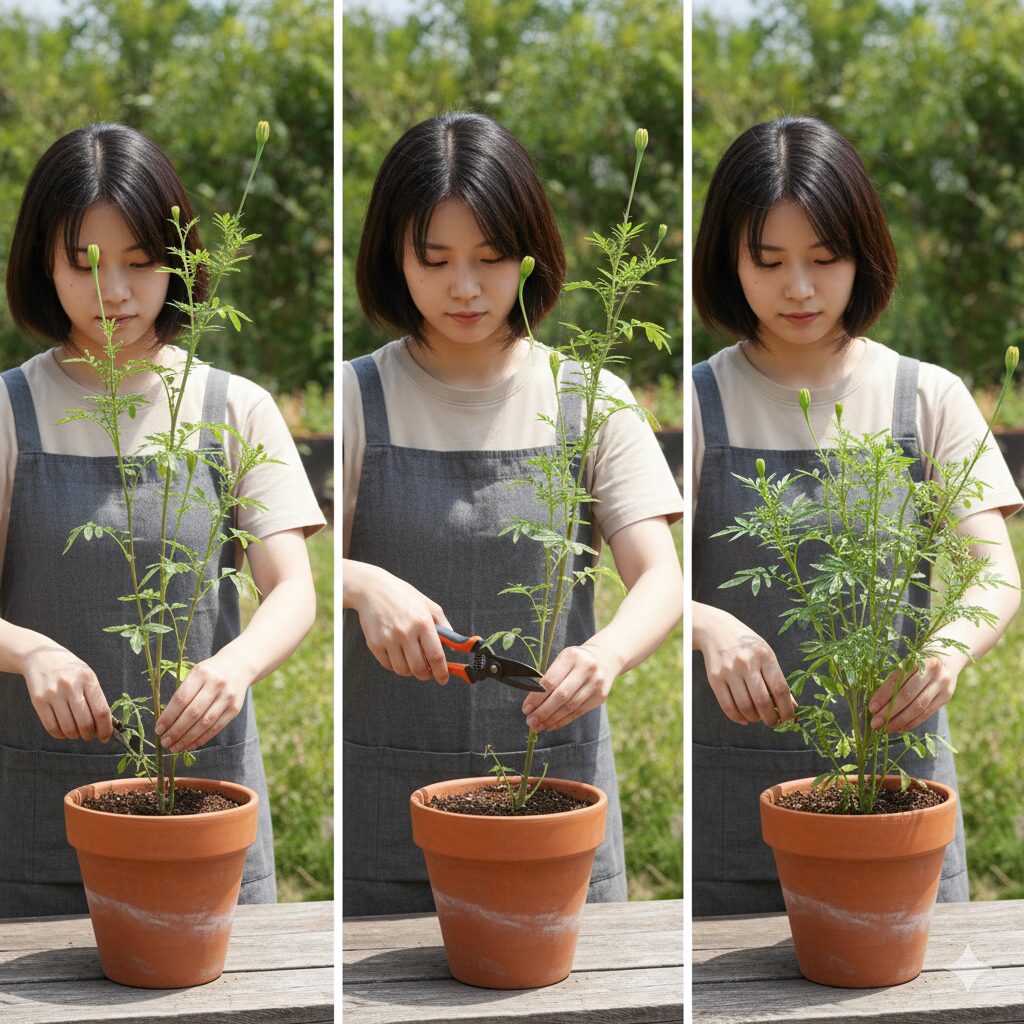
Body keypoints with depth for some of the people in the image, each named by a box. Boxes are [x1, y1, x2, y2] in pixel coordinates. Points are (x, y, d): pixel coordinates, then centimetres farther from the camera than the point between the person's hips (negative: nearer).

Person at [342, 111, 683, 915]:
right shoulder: (359, 398, 0)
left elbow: (661, 577, -7)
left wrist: (607, 652, -29)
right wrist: (363, 585, -31)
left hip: (555, 792, 1)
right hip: (385, 810, 0)